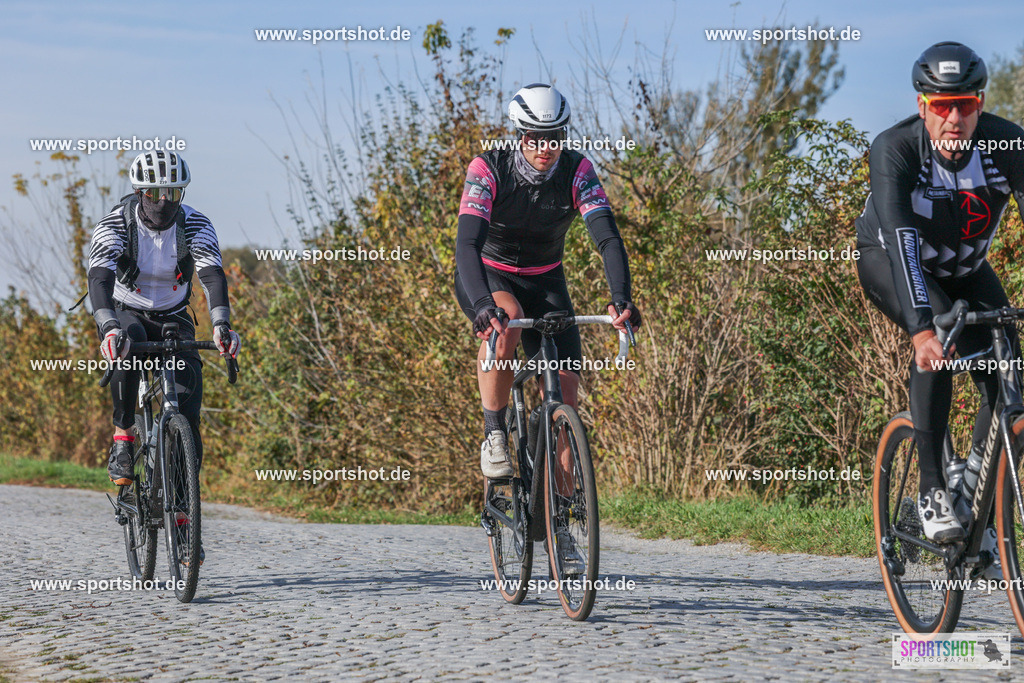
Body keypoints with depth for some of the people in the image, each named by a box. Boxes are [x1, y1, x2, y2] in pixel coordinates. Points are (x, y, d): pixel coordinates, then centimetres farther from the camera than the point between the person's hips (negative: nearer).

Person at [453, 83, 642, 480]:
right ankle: (494, 436, -21)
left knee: (565, 387, -12)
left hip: (544, 281, 3)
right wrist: (483, 304, -53)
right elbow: (467, 242, -36)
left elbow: (608, 237, -28)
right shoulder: (487, 169, -25)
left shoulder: (577, 171, -19)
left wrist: (621, 298, -46)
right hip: (487, 274, -3)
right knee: (505, 323, -38)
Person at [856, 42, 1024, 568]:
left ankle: (978, 489, 11)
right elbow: (899, 233, -46)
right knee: (939, 333, -33)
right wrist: (921, 328, -59)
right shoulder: (894, 149, -34)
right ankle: (933, 491, -26)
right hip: (889, 261, -3)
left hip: (965, 267, 4)